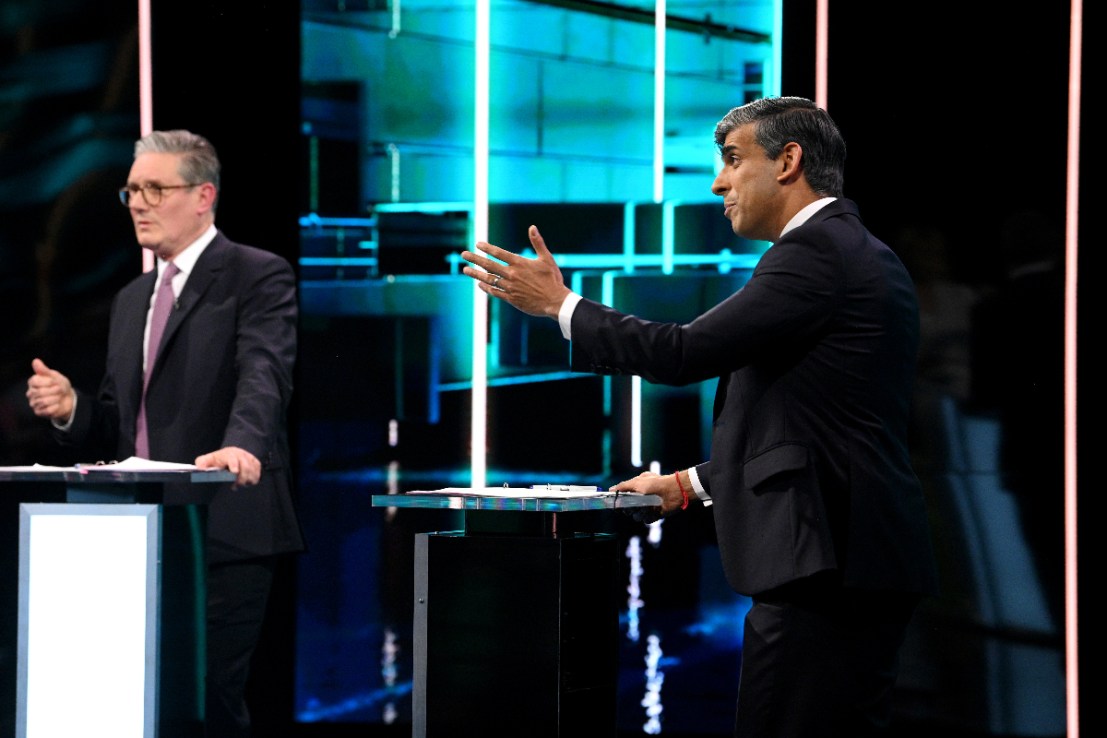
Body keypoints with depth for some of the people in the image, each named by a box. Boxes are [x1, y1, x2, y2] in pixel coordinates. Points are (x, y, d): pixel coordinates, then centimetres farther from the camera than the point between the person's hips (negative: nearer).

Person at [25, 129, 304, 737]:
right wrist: (70, 409, 2)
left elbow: (264, 375, -20)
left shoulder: (258, 277, -2)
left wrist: (241, 445, -40)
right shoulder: (131, 300, 21)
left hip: (224, 534, -7)